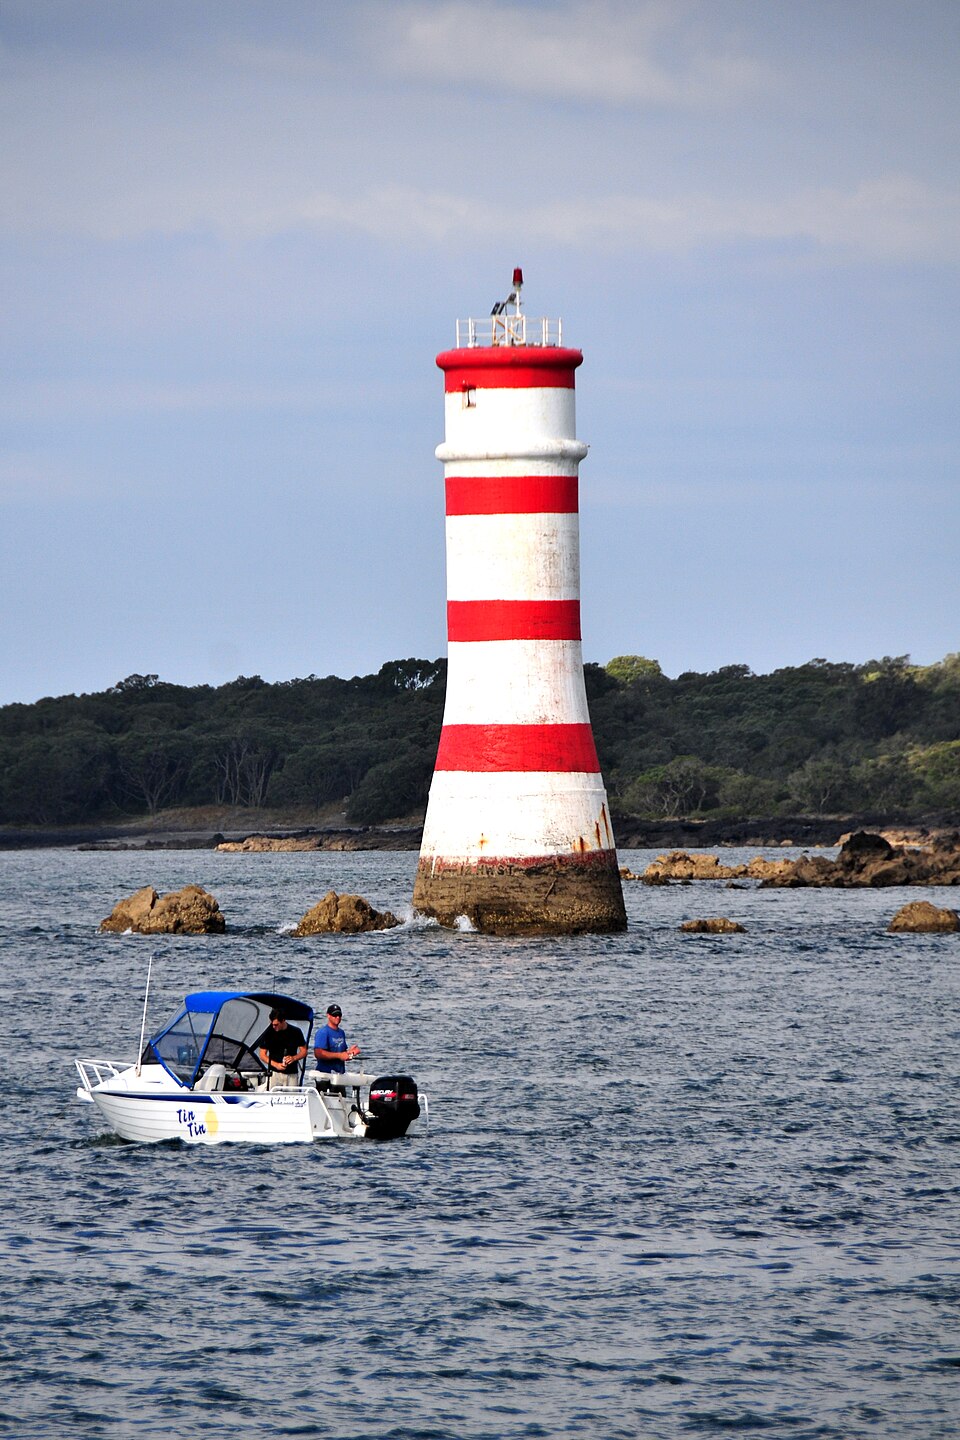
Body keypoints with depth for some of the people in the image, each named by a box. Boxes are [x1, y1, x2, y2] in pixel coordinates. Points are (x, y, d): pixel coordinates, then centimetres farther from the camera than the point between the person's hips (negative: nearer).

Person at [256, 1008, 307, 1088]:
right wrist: (276, 1064, -14)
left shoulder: (296, 1032, 2)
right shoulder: (268, 1033, -1)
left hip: (291, 1074, 1)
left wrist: (294, 1058, -12)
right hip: (274, 1072, -1)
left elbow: (304, 1052, 9)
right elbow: (262, 1055, 1)